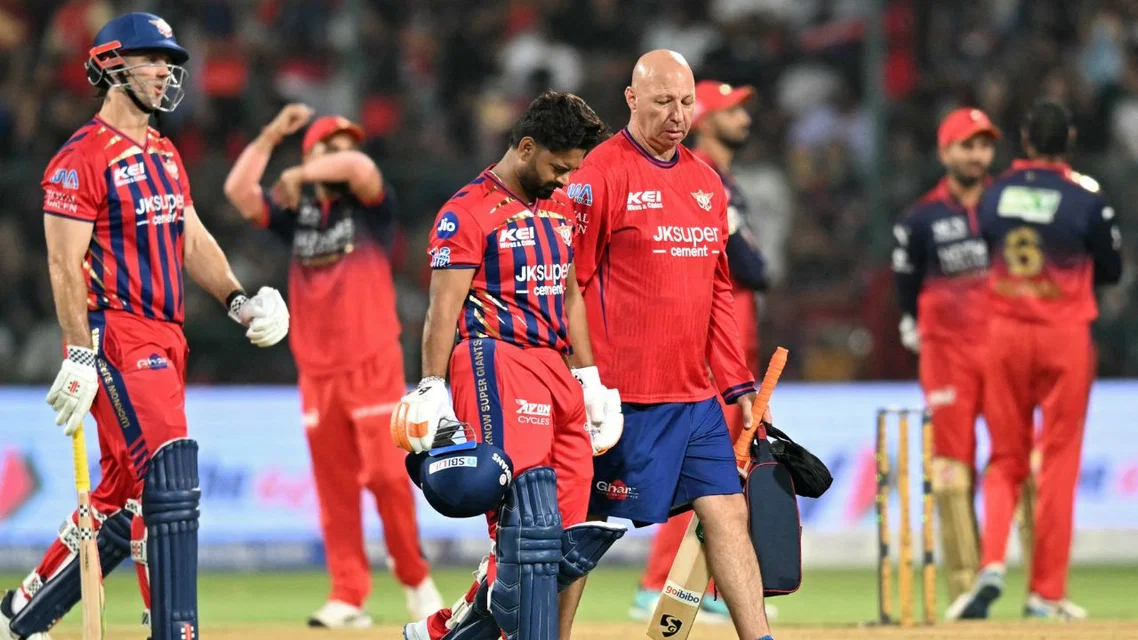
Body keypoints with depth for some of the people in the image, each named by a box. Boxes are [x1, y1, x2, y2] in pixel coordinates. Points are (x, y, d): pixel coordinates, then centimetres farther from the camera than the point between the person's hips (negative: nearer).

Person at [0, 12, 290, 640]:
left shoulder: (164, 154, 19)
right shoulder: (83, 158, -9)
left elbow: (191, 238, 22)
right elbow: (65, 263, -14)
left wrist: (237, 299, 6)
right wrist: (80, 356, -21)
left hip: (165, 340, 9)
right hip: (116, 336, -9)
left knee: (122, 496, 12)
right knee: (170, 487, -17)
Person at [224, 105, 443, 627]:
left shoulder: (369, 206, 4)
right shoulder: (296, 214, 13)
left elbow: (361, 168, -18)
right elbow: (238, 189, 3)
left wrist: (298, 176, -10)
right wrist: (273, 135, 4)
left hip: (372, 365, -3)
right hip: (316, 372, 3)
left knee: (387, 475, -8)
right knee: (334, 487, 1)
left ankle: (415, 579, 9)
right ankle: (348, 598, 2)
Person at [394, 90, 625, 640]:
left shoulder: (559, 208, 19)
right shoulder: (468, 212, -6)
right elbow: (443, 310, -10)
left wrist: (589, 379, 20)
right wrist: (433, 392, -17)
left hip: (556, 371, 8)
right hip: (497, 364, -8)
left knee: (565, 532, 4)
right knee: (530, 523, -15)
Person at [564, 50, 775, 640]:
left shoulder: (705, 182, 14)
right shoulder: (600, 175, -8)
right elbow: (571, 285, -10)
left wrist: (737, 385, 12)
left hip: (694, 397, 7)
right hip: (622, 397, -7)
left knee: (728, 515, 2)